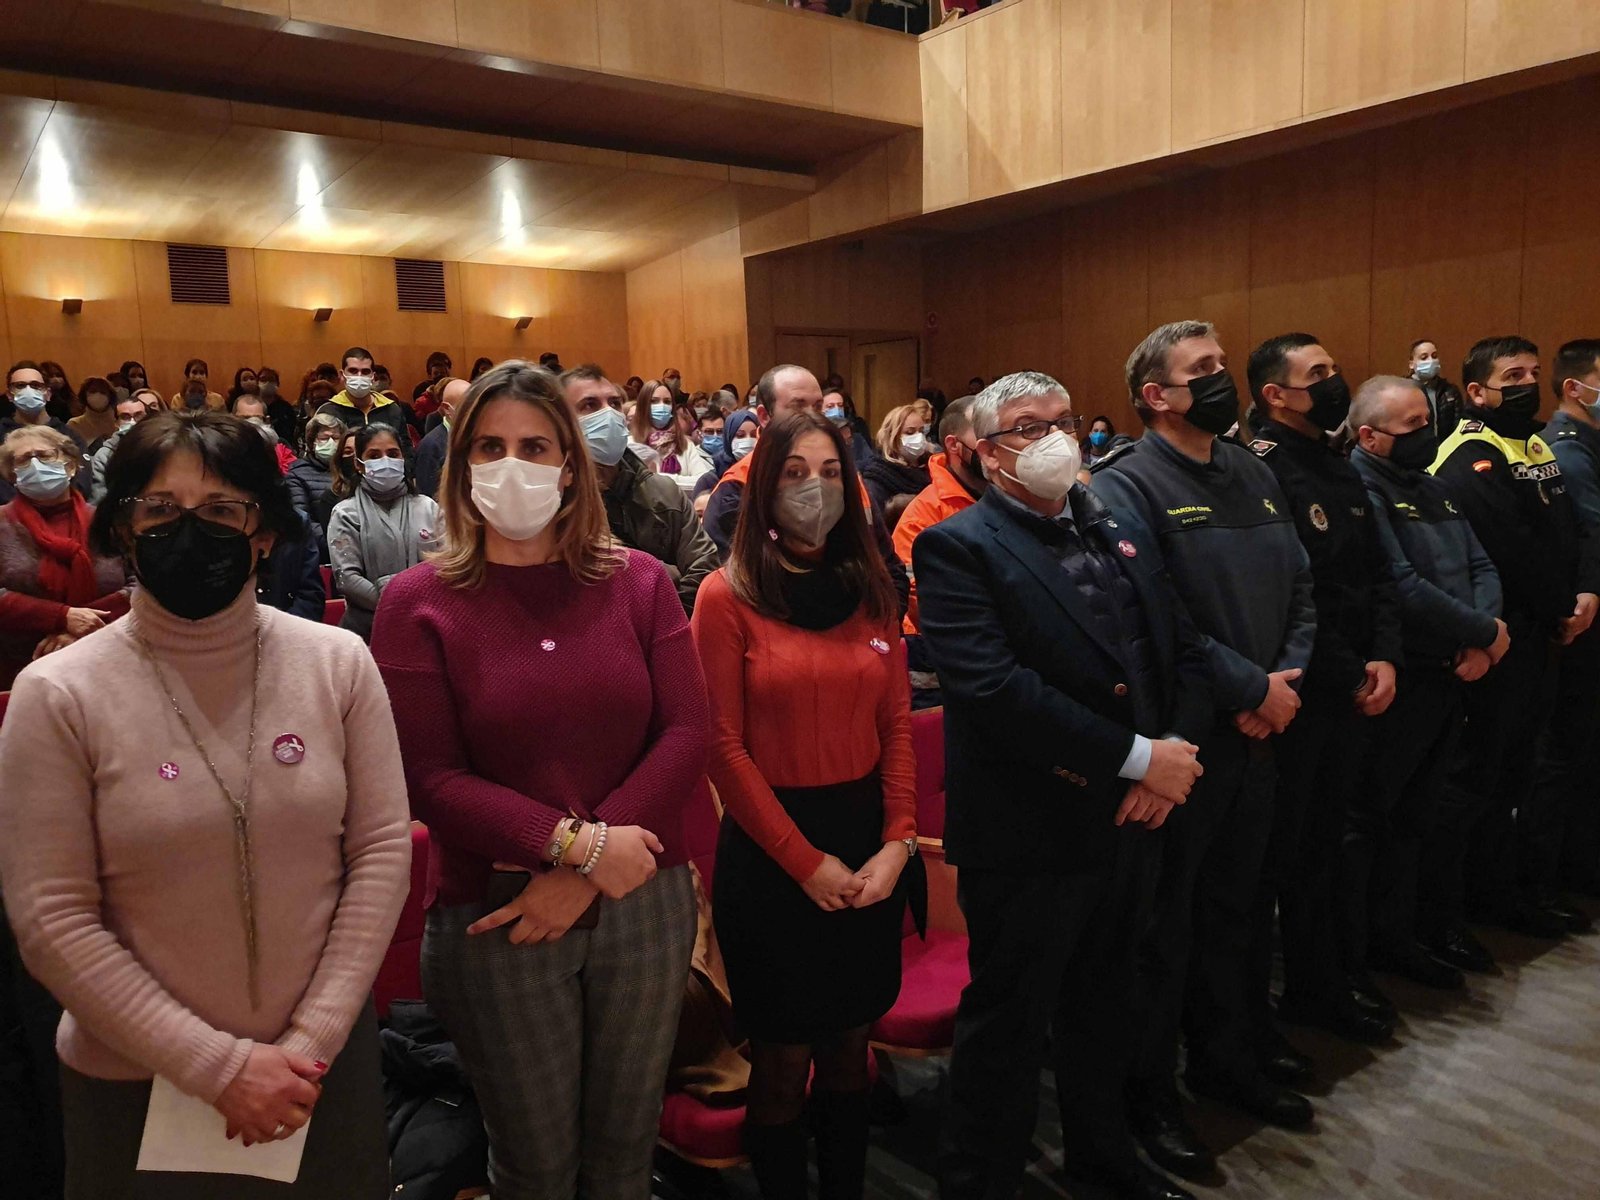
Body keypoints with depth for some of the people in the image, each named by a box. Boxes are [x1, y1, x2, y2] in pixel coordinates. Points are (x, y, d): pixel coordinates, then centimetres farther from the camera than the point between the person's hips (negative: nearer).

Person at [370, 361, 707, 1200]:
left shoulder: (638, 582, -1)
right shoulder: (419, 603, -5)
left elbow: (684, 735, -5)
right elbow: (431, 780, -10)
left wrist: (581, 876, -14)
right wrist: (577, 841, -19)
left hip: (645, 903, 2)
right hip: (498, 918, -1)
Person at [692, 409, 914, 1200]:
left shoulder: (871, 587, 6)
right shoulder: (729, 595, -8)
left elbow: (897, 725, 5)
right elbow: (725, 747, -10)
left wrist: (898, 842, -6)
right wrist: (805, 861, -11)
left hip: (868, 840, 4)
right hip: (771, 850, -4)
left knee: (849, 1045, 18)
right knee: (784, 1058, 10)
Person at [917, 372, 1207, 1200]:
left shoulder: (1121, 532, 12)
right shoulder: (957, 548, -12)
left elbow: (1184, 649, 10)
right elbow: (995, 688, -24)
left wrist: (1179, 748, -8)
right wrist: (1138, 758, -21)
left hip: (1134, 819, 7)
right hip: (1028, 831, -7)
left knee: (1104, 1001, 25)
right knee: (1009, 1023, 9)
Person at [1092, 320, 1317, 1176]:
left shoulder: (1252, 473, 11)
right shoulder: (1126, 485, -14)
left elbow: (1298, 585, 10)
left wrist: (1289, 677, -6)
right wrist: (1252, 688, -18)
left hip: (1257, 734, 7)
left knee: (1230, 908, 21)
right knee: (1164, 921, 8)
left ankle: (1224, 1059, 41)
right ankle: (1148, 1087, 27)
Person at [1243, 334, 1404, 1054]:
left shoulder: (1341, 472, 13)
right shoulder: (1257, 470, -16)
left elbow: (1378, 576, 14)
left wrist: (1384, 657, -1)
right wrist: (1347, 674, -12)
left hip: (1348, 695, 8)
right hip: (1292, 698, -8)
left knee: (1321, 845, 20)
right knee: (1269, 858, 3)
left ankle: (1315, 985, 36)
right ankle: (1247, 1015, 18)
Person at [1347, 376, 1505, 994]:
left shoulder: (1431, 488, 15)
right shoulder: (1360, 489, -14)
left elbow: (1481, 567, 11)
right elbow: (1402, 588, -23)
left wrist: (1481, 635, -7)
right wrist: (1486, 633, -12)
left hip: (1450, 678, 9)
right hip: (1396, 682, -9)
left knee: (1416, 813, 17)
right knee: (1366, 819, 2)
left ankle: (1396, 936, 31)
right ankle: (1348, 959, 14)